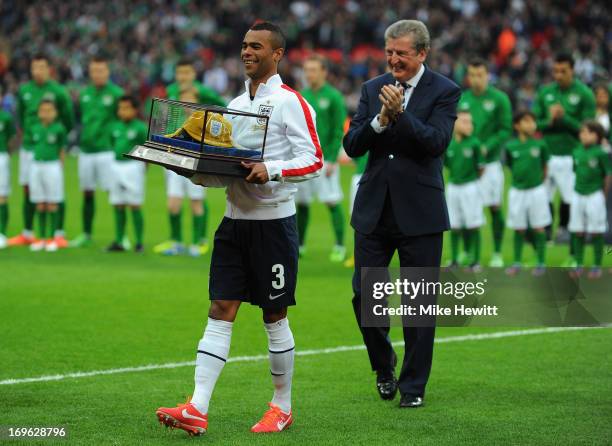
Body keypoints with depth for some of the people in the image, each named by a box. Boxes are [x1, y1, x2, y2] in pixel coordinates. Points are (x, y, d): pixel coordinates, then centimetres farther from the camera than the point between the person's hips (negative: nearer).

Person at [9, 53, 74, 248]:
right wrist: (24, 133, 11)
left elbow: (68, 119, -1)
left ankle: (59, 234, -1)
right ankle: (27, 234, 17)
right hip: (28, 148, 5)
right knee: (28, 190, 8)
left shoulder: (58, 92, -6)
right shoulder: (24, 91, 7)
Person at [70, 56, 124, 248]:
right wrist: (81, 138, 17)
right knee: (87, 194, 11)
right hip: (86, 151, 6)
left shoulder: (116, 93, -6)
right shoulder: (85, 93, 12)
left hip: (107, 151, -6)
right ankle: (86, 234, 21)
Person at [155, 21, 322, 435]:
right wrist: (198, 174, 2)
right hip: (235, 219, 6)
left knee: (274, 316, 3)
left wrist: (272, 169, -27)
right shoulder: (236, 104, 15)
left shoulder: (290, 103, -8)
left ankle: (282, 408, 16)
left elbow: (314, 160, -14)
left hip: (274, 220, -6)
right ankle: (197, 410, -7)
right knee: (220, 312, -1)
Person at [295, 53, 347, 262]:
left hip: (325, 158, -5)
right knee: (301, 203, 7)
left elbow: (339, 131, -8)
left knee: (332, 202, -5)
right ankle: (299, 245, 17)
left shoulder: (333, 97, -4)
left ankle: (340, 247, 0)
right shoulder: (302, 96, 12)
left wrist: (332, 160, -13)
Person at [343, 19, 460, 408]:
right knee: (364, 293, 3)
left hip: (419, 211, -3)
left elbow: (437, 142, -16)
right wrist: (380, 120, -14)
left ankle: (414, 386, 13)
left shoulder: (444, 91, -3)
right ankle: (384, 365, 27)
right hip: (374, 210, 4)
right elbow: (352, 146, 2)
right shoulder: (373, 89, 8)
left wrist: (400, 113, -25)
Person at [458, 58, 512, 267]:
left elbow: (505, 130, -6)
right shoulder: (462, 99, 9)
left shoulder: (499, 99, -3)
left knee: (495, 208, 2)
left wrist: (486, 148, -17)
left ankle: (497, 254, 9)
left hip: (490, 161, -3)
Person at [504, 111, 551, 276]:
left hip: (537, 190, -1)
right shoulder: (511, 146, -4)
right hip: (517, 191, 1)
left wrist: (538, 181, 7)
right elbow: (511, 166, 8)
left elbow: (545, 166, 5)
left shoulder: (540, 144, -6)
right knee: (518, 229, 10)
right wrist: (519, 180, 4)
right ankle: (517, 263, 21)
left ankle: (541, 263, 13)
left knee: (538, 228, 4)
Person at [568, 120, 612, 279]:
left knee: (596, 233, 2)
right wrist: (578, 189, 7)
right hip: (578, 195, 5)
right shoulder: (577, 152, 4)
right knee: (578, 232, 8)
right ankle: (578, 265, 16)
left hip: (595, 195, -5)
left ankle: (597, 266, 9)